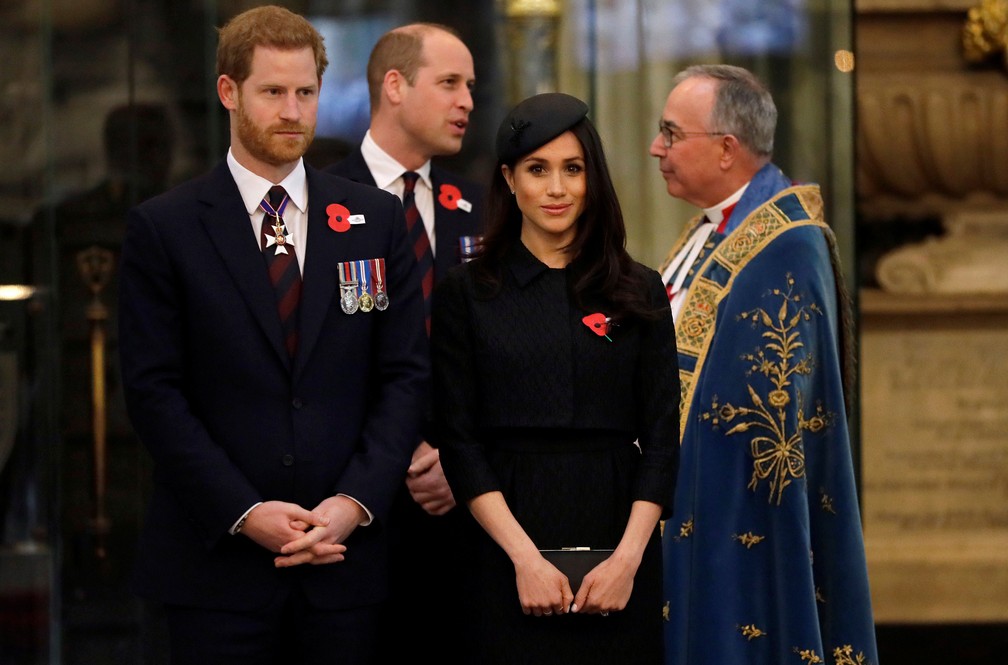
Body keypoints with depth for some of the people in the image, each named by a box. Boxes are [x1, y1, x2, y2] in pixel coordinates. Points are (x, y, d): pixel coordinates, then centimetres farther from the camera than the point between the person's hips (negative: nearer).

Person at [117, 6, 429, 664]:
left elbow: (406, 375, 6)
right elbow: (155, 391, -3)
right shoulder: (163, 228, 1)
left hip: (346, 560, 2)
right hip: (216, 563, -2)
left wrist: (355, 501, -8)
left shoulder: (377, 218, 9)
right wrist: (246, 512, -12)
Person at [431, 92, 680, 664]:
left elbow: (661, 439, 3)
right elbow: (460, 443, -1)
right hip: (509, 547, -1)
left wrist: (628, 557, -10)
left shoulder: (639, 291, 7)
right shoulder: (467, 293, 4)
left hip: (620, 539, 1)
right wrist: (525, 557, -12)